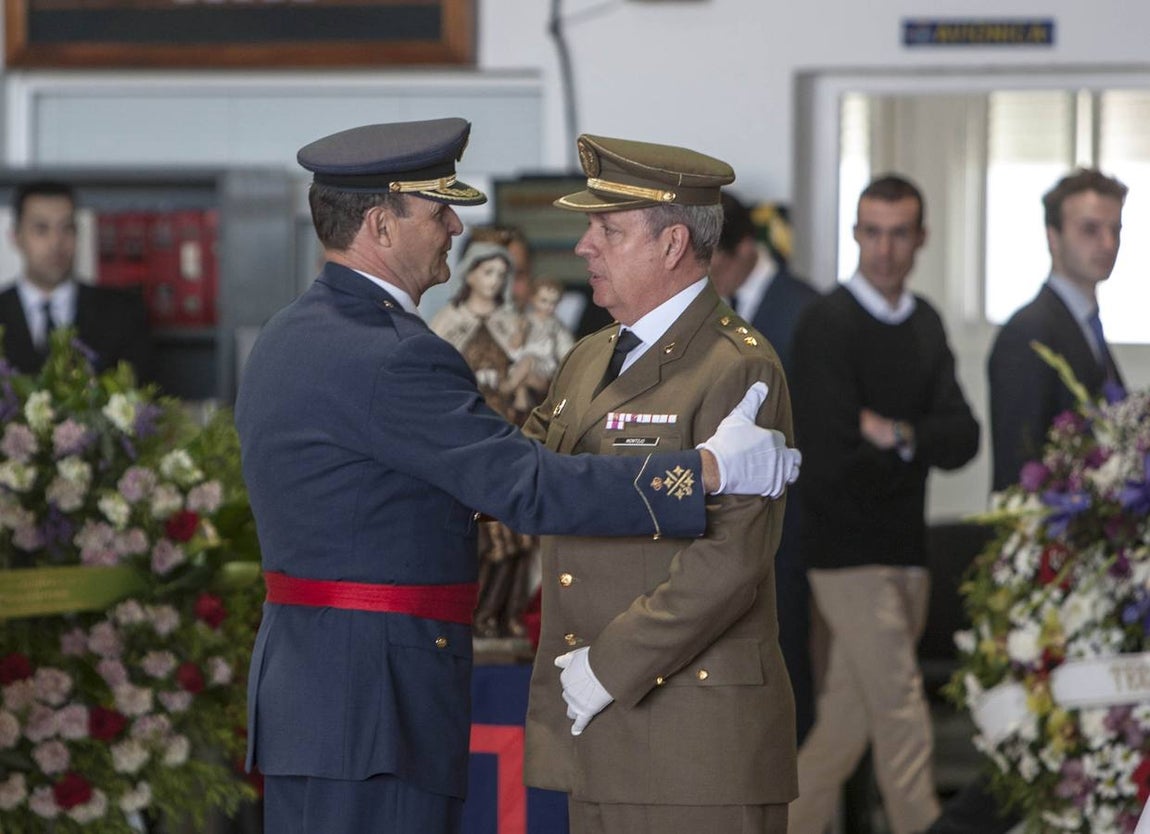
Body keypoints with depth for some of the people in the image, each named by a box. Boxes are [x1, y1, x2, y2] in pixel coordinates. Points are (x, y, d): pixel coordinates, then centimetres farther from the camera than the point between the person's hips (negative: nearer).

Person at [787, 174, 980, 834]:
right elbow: (834, 464, -19)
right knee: (903, 721, -8)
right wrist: (920, 448, -5)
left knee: (847, 719, 13)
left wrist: (896, 433, -16)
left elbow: (964, 439, 0)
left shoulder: (926, 324, 10)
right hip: (853, 553, -7)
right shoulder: (828, 325, -12)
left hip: (907, 551, 7)